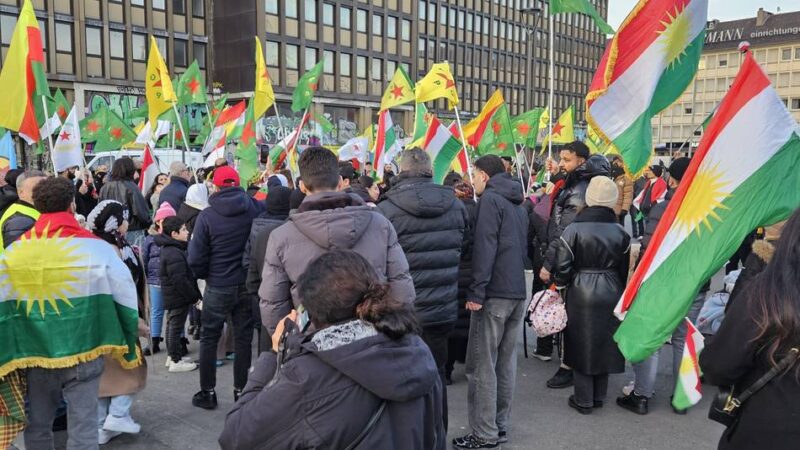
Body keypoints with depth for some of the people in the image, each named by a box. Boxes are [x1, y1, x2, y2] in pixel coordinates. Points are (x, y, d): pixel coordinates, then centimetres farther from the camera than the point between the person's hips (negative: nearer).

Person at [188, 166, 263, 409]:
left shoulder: (207, 215, -12)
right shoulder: (255, 209, -9)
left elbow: (196, 258, -9)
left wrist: (205, 275, 9)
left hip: (218, 287, -2)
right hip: (248, 284, 2)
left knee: (209, 338, 13)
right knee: (243, 338, 12)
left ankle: (208, 392, 20)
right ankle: (241, 391, 20)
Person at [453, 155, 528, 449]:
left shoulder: (490, 199, -8)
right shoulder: (518, 204, 19)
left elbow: (484, 248, -17)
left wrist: (476, 291, -17)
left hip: (494, 292, -8)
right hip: (518, 292, 9)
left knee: (482, 365, -2)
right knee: (506, 362, 12)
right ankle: (500, 426, 19)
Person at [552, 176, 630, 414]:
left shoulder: (574, 229, -12)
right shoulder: (621, 232, -2)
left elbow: (562, 267, -12)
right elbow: (625, 268, 4)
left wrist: (560, 287, 5)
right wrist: (619, 292, 16)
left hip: (581, 295, -3)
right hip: (611, 296, 3)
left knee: (582, 344, 8)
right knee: (604, 345, 14)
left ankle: (584, 400, 15)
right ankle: (599, 397, 26)